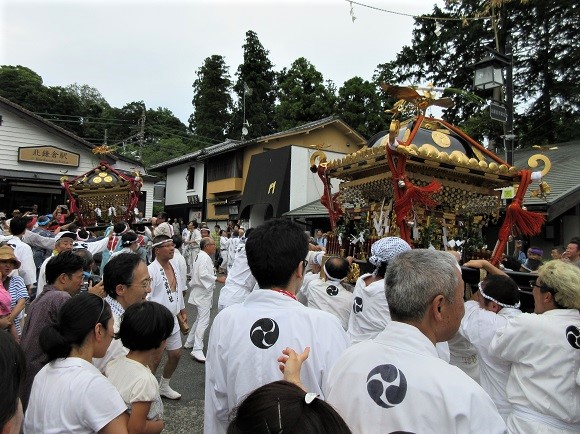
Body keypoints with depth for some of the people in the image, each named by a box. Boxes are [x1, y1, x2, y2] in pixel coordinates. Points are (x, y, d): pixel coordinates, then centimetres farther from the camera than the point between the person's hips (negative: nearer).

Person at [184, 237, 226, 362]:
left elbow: (195, 272, 22)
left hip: (203, 292, 11)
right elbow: (203, 274, -28)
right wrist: (217, 279, -27)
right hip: (202, 293, -11)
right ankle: (197, 350, -9)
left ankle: (189, 342, 30)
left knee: (200, 319, 20)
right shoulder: (204, 257, -17)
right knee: (204, 321, -11)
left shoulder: (202, 256, 15)